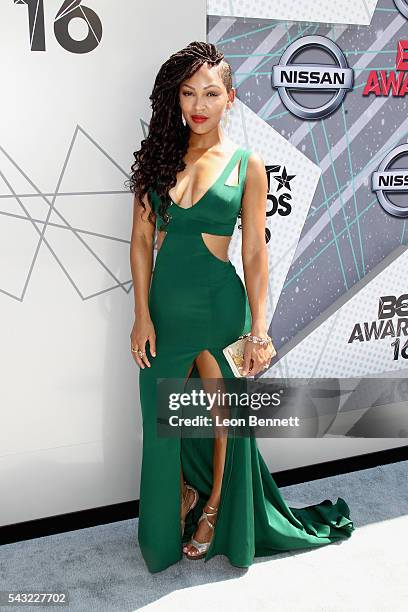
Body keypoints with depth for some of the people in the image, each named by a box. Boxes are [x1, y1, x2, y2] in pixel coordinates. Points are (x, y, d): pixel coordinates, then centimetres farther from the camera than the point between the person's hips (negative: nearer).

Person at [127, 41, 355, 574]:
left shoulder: (247, 164, -3)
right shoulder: (158, 155, 2)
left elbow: (254, 253, -3)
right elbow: (142, 238, 1)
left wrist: (259, 329, -7)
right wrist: (143, 314, -4)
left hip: (219, 303, -2)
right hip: (165, 302, 2)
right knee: (164, 417, 14)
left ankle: (215, 505, 38)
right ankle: (182, 491, 43)